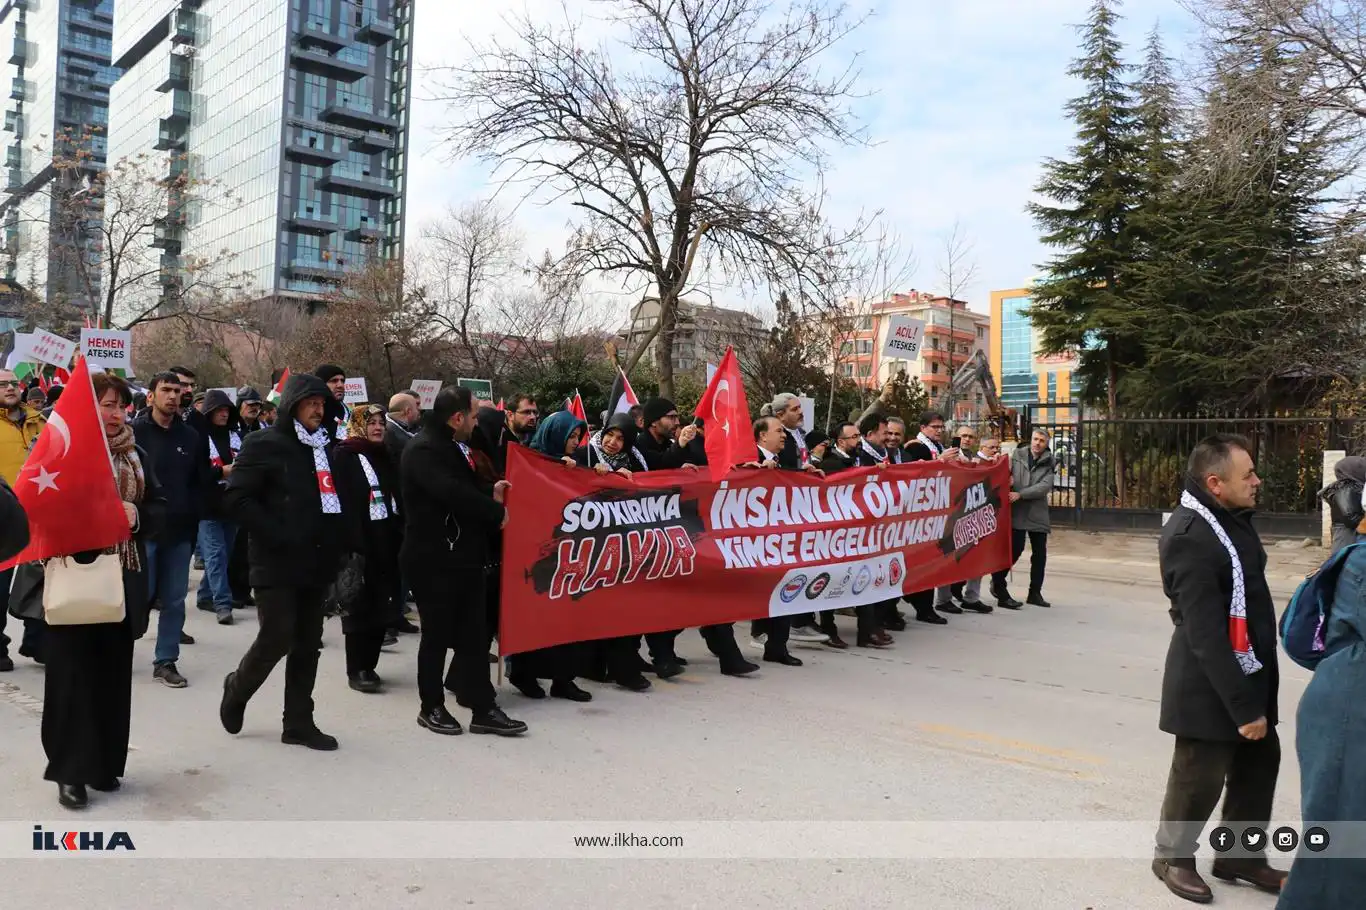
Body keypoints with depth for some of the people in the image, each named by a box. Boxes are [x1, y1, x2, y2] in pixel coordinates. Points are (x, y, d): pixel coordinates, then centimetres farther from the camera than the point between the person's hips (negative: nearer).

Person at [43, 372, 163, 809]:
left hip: (123, 580, 5)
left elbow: (159, 506, 10)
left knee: (113, 674, 9)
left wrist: (136, 516, -10)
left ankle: (104, 764, 21)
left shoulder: (136, 455, 10)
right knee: (73, 674, -1)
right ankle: (70, 771, 9)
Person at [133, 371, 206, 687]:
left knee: (174, 599, 7)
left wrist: (191, 516, 4)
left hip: (180, 531, 4)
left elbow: (201, 482, 13)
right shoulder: (134, 432, -4)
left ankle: (166, 660, 16)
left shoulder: (192, 437, 8)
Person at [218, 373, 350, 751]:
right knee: (277, 639, -6)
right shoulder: (264, 444, -5)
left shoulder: (327, 448, 15)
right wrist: (277, 535, -17)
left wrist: (338, 543, 8)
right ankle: (237, 689, 23)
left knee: (307, 645, 8)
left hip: (316, 562, 6)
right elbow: (237, 499, -12)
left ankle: (299, 723, 16)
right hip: (277, 562, -6)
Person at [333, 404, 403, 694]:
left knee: (383, 605, 9)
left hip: (388, 541, 7)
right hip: (360, 542, -7)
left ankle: (369, 666, 19)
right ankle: (356, 670, 8)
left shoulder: (386, 456, 16)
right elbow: (344, 504, -14)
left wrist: (401, 535, 8)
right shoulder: (345, 456, -5)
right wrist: (353, 544, -22)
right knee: (362, 605, -1)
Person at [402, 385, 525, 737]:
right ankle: (431, 708, 19)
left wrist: (490, 492, 6)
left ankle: (483, 710, 14)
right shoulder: (424, 450, -16)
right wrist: (496, 511, -16)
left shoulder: (451, 447, 17)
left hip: (464, 558, 9)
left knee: (475, 636, 8)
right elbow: (455, 494, -28)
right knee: (437, 636, 4)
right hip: (434, 561, -9)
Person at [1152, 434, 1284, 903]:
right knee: (1200, 775, 6)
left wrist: (1253, 692, 17)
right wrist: (1242, 705, -25)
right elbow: (1205, 634, -27)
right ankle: (1173, 856, 28)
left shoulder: (1232, 517, 4)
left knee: (1260, 763, 18)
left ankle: (1241, 855, 37)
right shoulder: (1190, 537, -26)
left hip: (1249, 672, 9)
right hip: (1210, 686, -9)